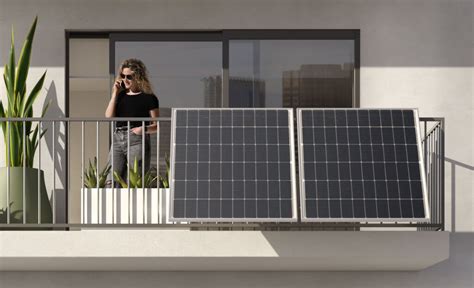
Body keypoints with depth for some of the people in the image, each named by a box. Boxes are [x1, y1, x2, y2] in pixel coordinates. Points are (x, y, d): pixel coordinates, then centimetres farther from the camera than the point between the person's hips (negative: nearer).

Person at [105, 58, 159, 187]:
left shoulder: (148, 98, 2)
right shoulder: (121, 95, 16)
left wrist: (144, 129, -19)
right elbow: (109, 116, 4)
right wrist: (115, 93, 2)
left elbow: (157, 125, 1)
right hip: (117, 140, 5)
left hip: (137, 141, -5)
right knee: (111, 181, -5)